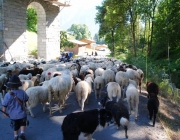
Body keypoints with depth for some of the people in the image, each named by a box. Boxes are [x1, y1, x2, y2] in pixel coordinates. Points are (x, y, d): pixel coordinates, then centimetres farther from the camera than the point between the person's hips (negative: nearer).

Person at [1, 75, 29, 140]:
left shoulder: (8, 95, -22)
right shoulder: (22, 92, -18)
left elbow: (4, 106, -15)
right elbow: (26, 99, 0)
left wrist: (5, 113, 1)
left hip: (13, 115, 0)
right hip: (22, 114, 0)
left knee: (15, 127, 24)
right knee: (22, 124, 28)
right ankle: (22, 133, 14)